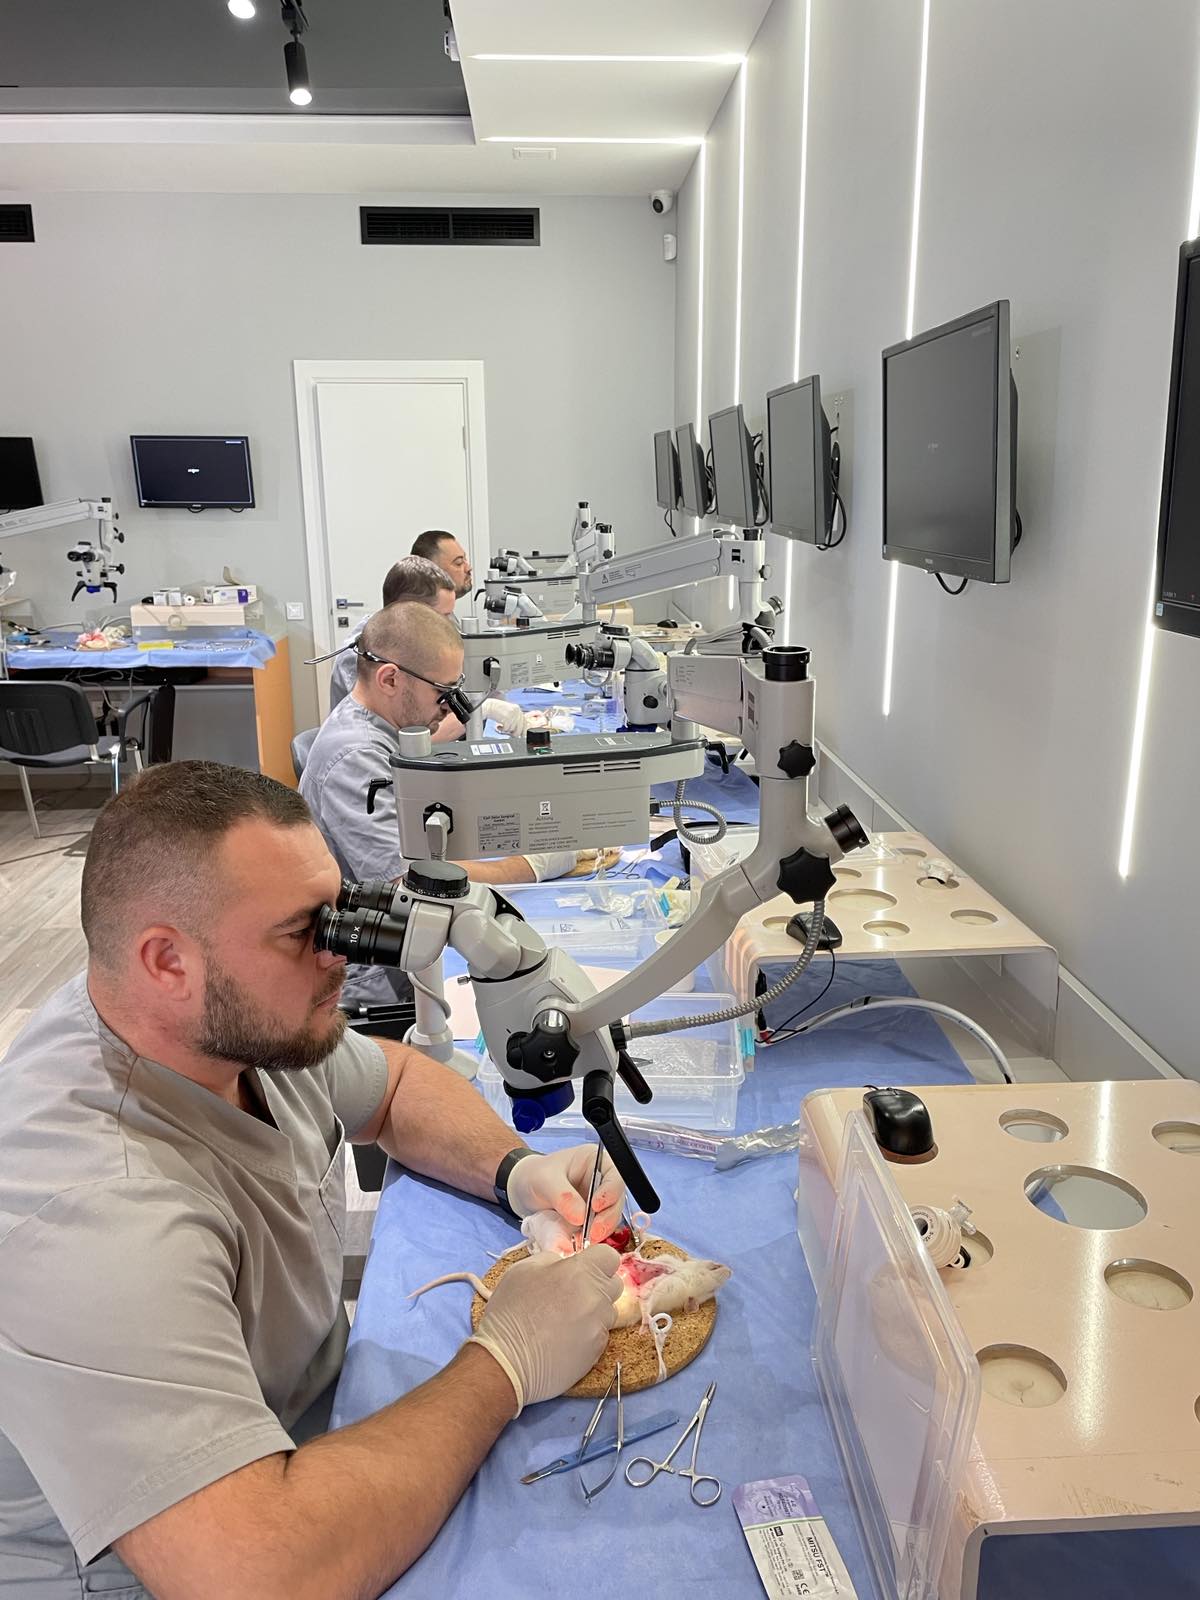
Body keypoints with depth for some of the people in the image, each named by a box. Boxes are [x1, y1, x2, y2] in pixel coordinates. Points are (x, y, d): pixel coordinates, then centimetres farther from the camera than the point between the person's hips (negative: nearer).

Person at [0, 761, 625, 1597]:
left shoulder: (238, 1021, -13)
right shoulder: (90, 1218, -37)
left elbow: (396, 1081, 6)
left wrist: (516, 1169, -12)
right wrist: (505, 1362, -29)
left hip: (321, 1427, 7)